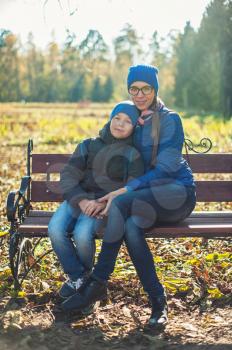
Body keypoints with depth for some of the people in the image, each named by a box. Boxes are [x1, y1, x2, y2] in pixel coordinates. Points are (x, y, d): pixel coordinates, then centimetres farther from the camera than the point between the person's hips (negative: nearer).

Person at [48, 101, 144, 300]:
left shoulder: (132, 155, 5)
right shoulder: (88, 146, 12)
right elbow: (68, 176, 4)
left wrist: (104, 203, -21)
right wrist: (81, 201, -15)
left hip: (107, 204, -3)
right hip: (78, 199, 3)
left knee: (82, 233, -31)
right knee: (55, 229, -26)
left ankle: (86, 272, 3)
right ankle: (76, 275, -3)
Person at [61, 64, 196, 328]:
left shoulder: (169, 119, -7)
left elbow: (164, 169, -17)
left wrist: (124, 192, -24)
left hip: (178, 192, -5)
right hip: (148, 197, 5)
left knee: (121, 205, -33)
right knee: (131, 227, -32)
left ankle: (98, 283, -25)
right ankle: (157, 300, -21)